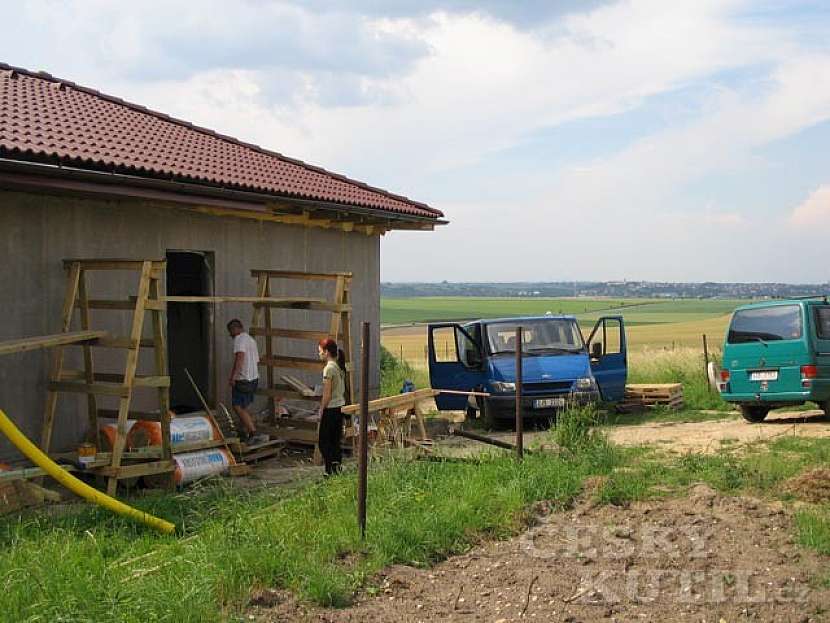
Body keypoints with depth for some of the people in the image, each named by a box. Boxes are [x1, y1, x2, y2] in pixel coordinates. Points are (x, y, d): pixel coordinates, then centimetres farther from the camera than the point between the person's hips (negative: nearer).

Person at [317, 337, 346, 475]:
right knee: (336, 440, 12)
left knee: (323, 441, 0)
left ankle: (330, 470, -2)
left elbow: (327, 394, -18)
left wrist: (321, 411, -10)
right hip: (340, 406, 8)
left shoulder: (328, 368, -17)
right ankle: (337, 468, 15)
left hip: (331, 408, -8)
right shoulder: (339, 366, 7)